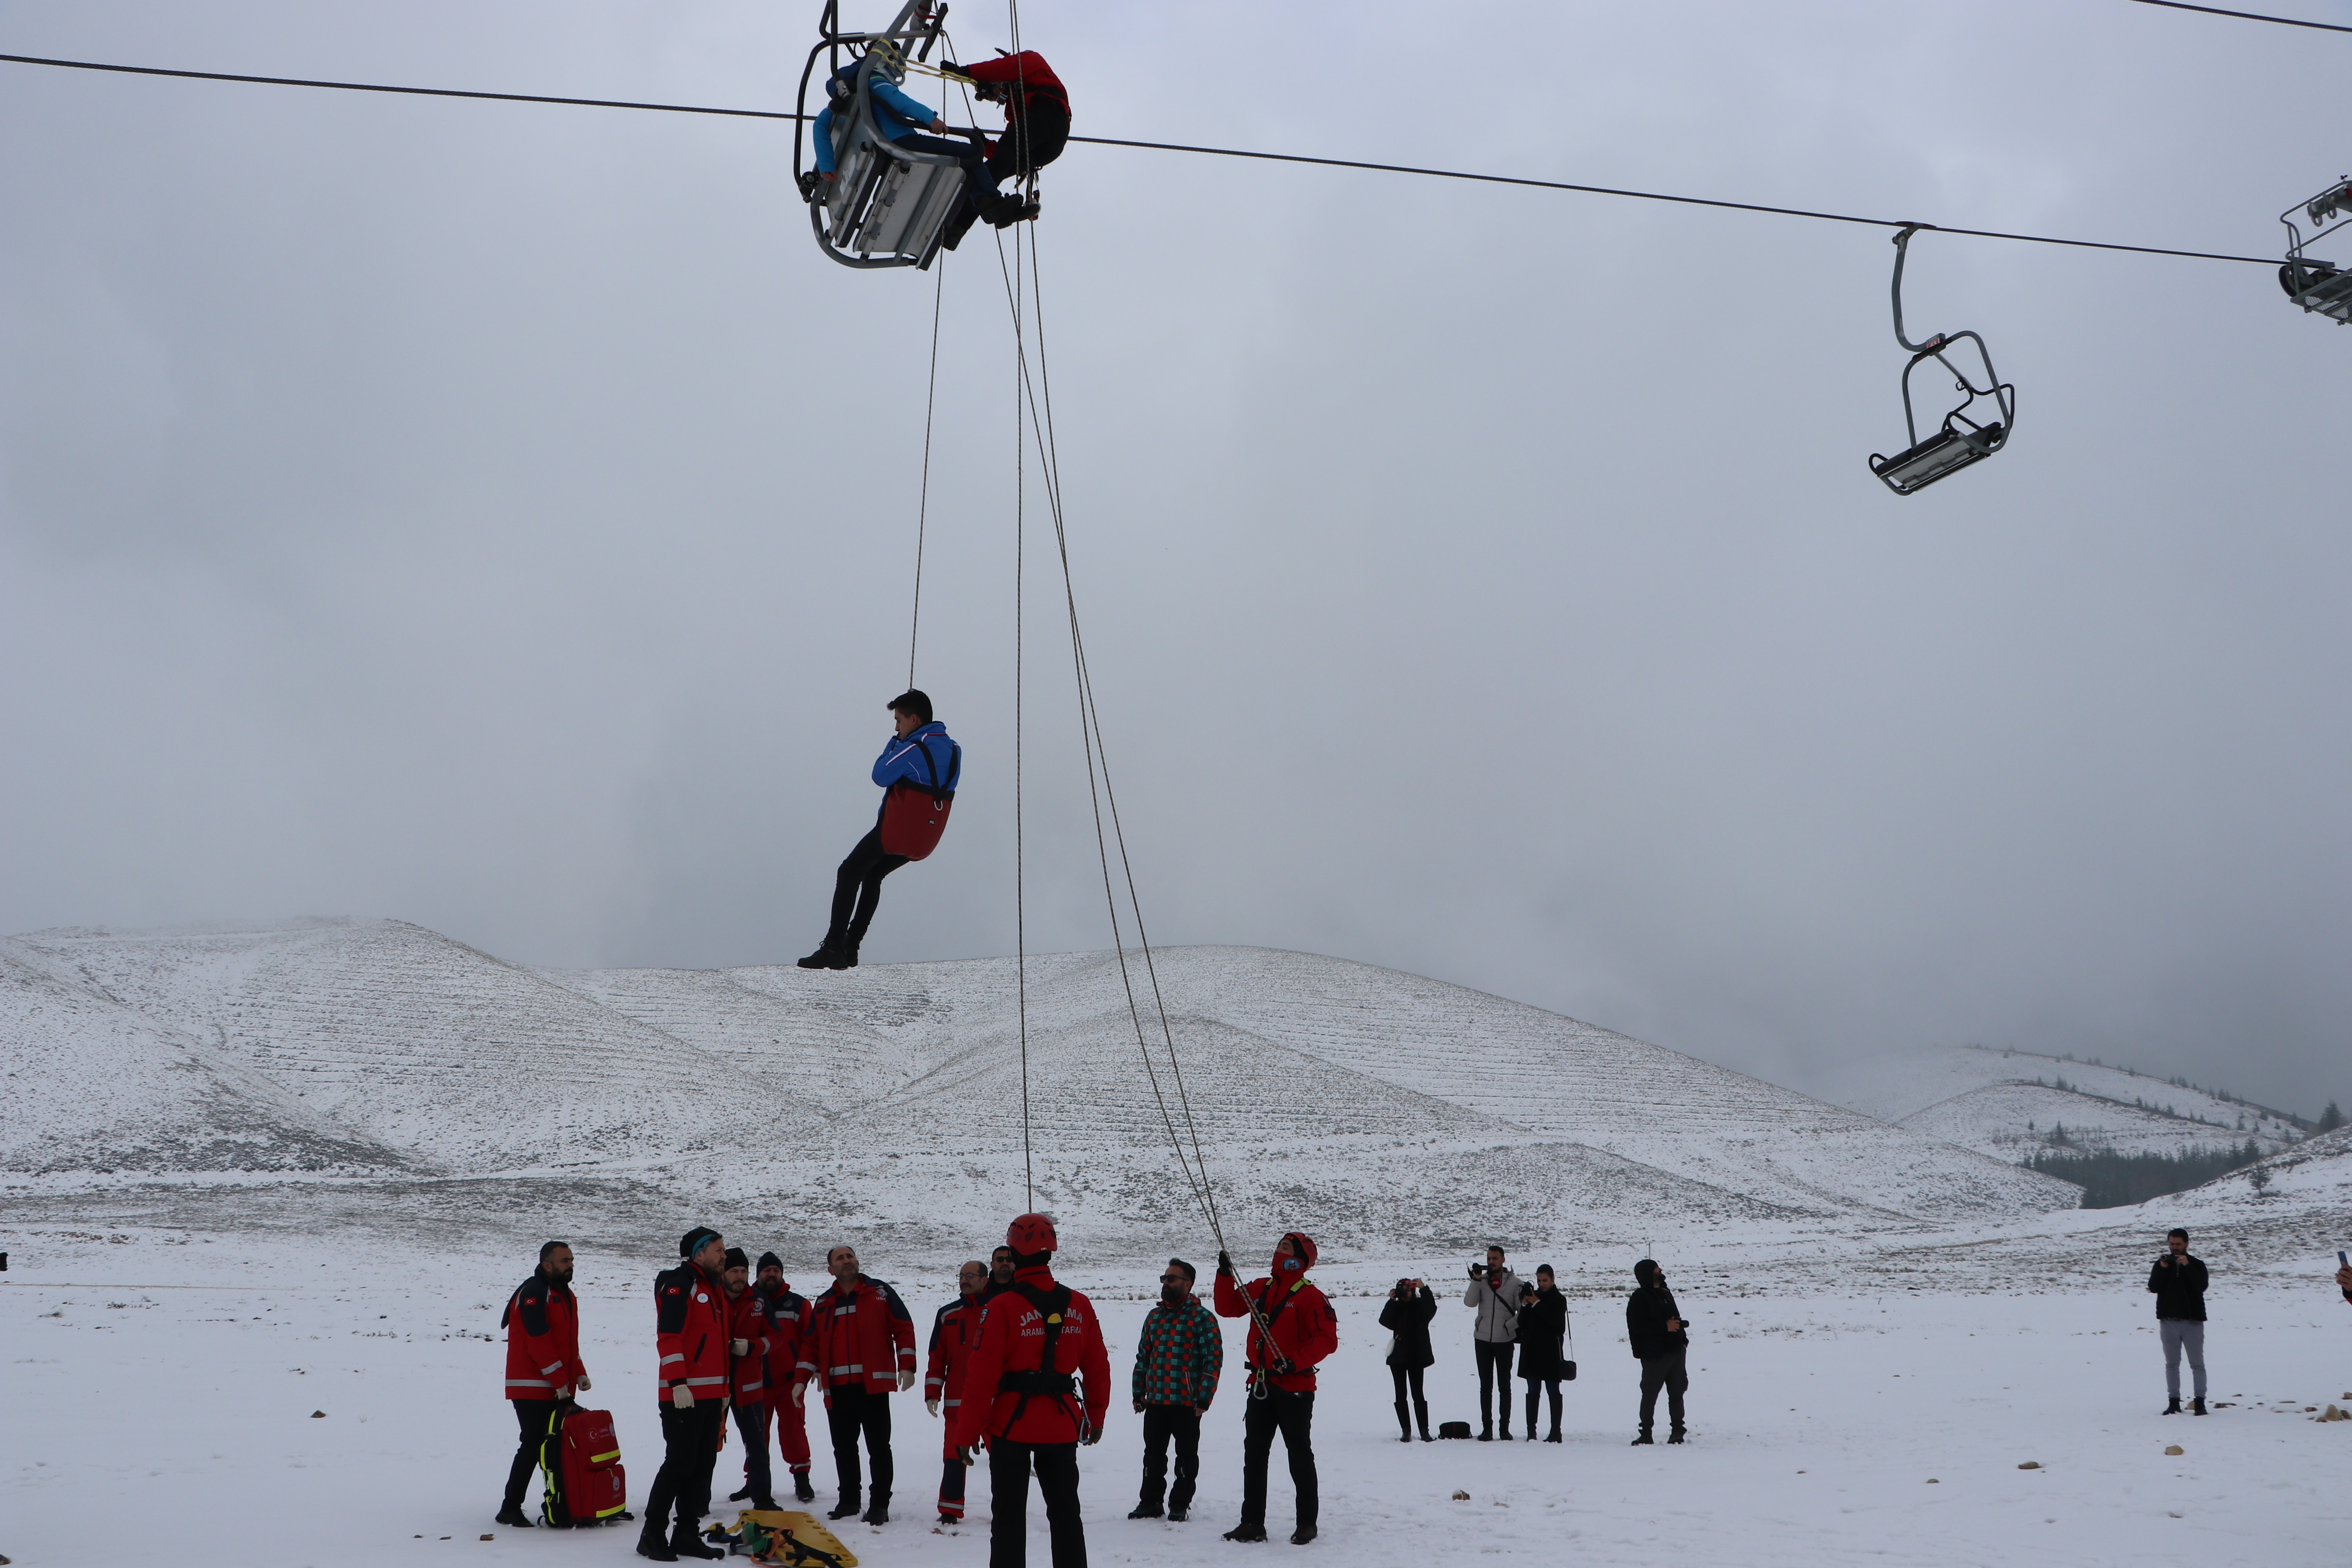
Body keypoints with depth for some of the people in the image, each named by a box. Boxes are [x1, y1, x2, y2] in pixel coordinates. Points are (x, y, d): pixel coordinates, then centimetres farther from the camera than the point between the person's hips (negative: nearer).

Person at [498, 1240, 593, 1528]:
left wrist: (579, 1374, 8)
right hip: (533, 1388, -9)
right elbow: (539, 1342, -20)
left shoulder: (564, 1294, 16)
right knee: (534, 1446, -10)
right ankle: (510, 1509, -4)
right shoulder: (534, 1294, -14)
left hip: (559, 1389, 9)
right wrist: (559, 1381, -19)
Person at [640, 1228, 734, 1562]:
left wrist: (724, 1389, 23)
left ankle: (686, 1534, 13)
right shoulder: (680, 1285, -9)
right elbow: (668, 1337, -17)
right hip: (684, 1395, -9)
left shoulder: (715, 1289, 20)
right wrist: (678, 1383, -24)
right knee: (680, 1464, -9)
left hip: (711, 1395, 9)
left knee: (703, 1466, 8)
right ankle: (652, 1536, -3)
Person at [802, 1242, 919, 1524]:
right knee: (843, 1447, 8)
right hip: (838, 1388, 4)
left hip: (873, 1384, -4)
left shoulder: (880, 1293, 5)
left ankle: (880, 1504, 0)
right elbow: (812, 1344, 17)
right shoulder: (823, 1304, 15)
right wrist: (803, 1379, 7)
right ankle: (848, 1500, 18)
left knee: (878, 1446, -3)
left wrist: (906, 1366, -8)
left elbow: (903, 1329, 3)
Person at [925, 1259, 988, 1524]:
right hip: (958, 1400, 2)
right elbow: (937, 1357, 12)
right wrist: (933, 1392, 3)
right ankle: (950, 1510, 6)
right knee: (955, 1456, 0)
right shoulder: (948, 1315, 12)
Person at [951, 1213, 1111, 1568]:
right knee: (1065, 1513, 14)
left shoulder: (1002, 1309, -13)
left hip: (1013, 1425, -4)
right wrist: (1096, 1417, 22)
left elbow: (982, 1378, -12)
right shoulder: (1080, 1306, 1)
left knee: (1009, 1515, 4)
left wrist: (968, 1432, -4)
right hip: (1063, 1427, 4)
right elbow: (1097, 1368, 8)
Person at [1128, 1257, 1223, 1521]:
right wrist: (1137, 1394, 14)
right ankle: (1150, 1502, 20)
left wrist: (1203, 1400, -13)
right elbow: (1143, 1357, 19)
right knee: (1153, 1455, 11)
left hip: (1187, 1403, -6)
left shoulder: (1202, 1318, -5)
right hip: (1154, 1402, 6)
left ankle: (1180, 1504, 14)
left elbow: (1214, 1360, -9)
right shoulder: (1155, 1316, 14)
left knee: (1186, 1456, 4)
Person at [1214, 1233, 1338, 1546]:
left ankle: (1307, 1523, 12)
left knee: (1300, 1455, 2)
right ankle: (1252, 1522, 14)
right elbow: (1228, 1308, 12)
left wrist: (1295, 1362, -25)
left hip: (1295, 1388, -7)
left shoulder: (1310, 1297, -10)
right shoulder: (1260, 1289, 11)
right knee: (1254, 1454, 8)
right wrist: (1225, 1275, -1)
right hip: (1261, 1387, 7)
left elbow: (1327, 1340, -15)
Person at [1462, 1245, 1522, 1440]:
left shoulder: (1514, 1283, -1)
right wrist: (1476, 1279, -16)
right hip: (1482, 1339, 2)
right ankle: (1487, 1428, 7)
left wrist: (1508, 1326, -12)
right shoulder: (1481, 1281, 5)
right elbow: (1469, 1302, -10)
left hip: (1505, 1341, -2)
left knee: (1505, 1385, 4)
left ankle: (1505, 1429, 8)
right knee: (1485, 1385, 4)